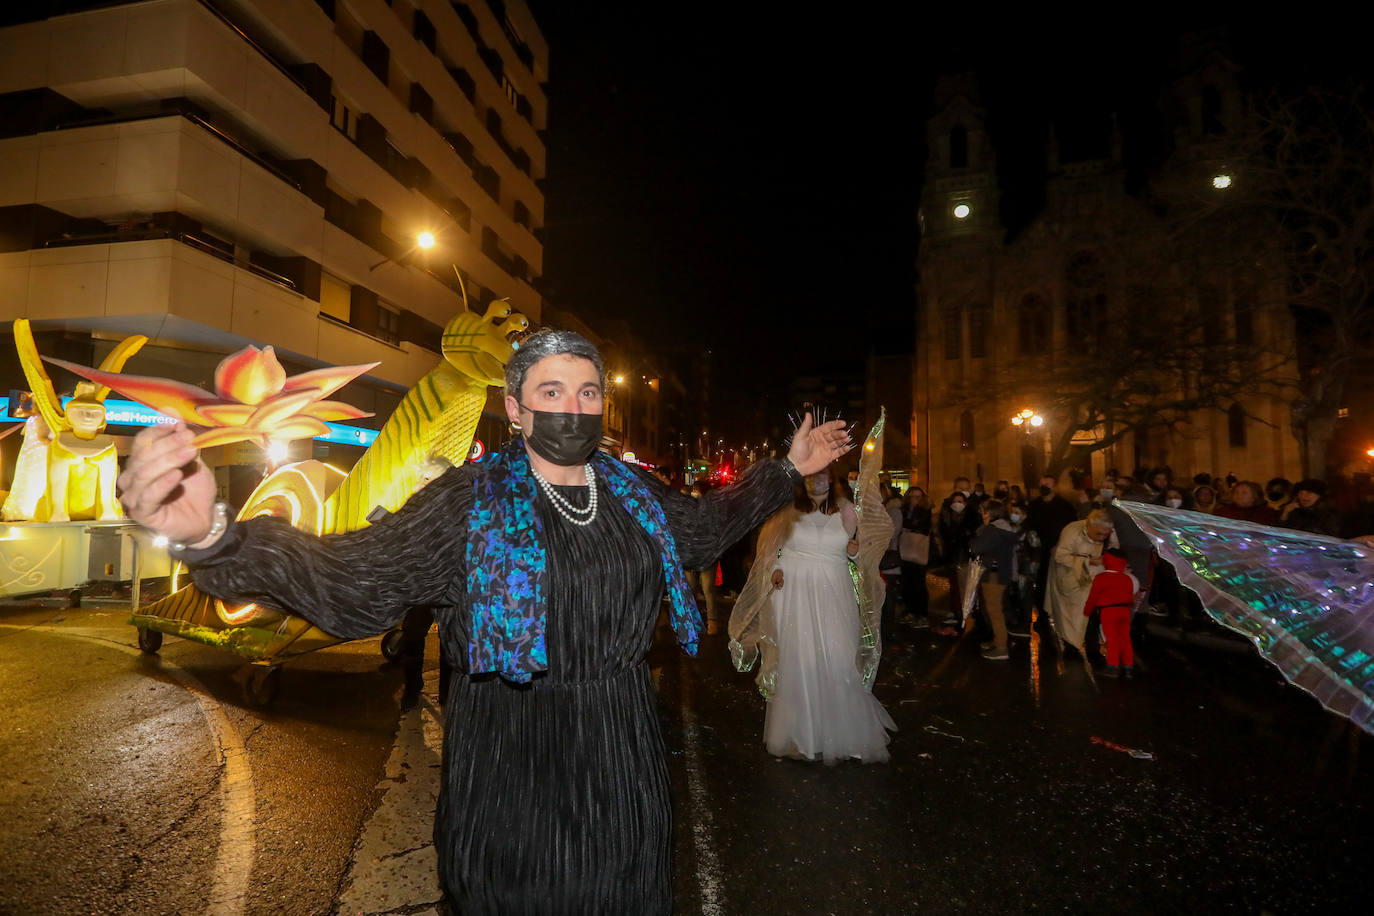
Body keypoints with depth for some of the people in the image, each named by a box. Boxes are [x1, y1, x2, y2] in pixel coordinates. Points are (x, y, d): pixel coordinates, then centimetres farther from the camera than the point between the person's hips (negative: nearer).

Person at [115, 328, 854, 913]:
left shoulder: (633, 494, 0)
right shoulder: (470, 503, -15)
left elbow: (704, 527, 17)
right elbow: (350, 577, -24)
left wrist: (786, 470, 18)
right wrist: (213, 536, -42)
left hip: (622, 756, 4)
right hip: (509, 762, -3)